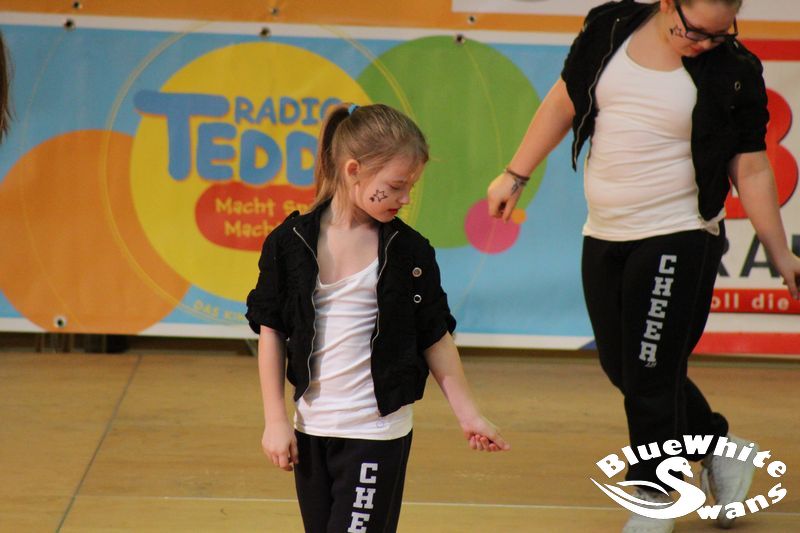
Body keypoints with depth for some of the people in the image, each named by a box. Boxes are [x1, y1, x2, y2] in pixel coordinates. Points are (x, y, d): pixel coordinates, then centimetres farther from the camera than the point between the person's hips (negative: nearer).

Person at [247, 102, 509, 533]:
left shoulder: (410, 251, -3)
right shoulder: (290, 243, -3)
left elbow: (435, 337, 5)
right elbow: (271, 331, 2)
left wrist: (468, 415, 5)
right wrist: (275, 420, 0)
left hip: (378, 433, -2)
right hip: (311, 428, 2)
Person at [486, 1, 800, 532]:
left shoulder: (735, 72, -8)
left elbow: (751, 170, -2)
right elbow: (563, 102, 12)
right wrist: (516, 175, 14)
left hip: (678, 240, -5)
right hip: (605, 237, 5)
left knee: (651, 375, -7)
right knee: (622, 368, 12)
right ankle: (720, 447, 32)